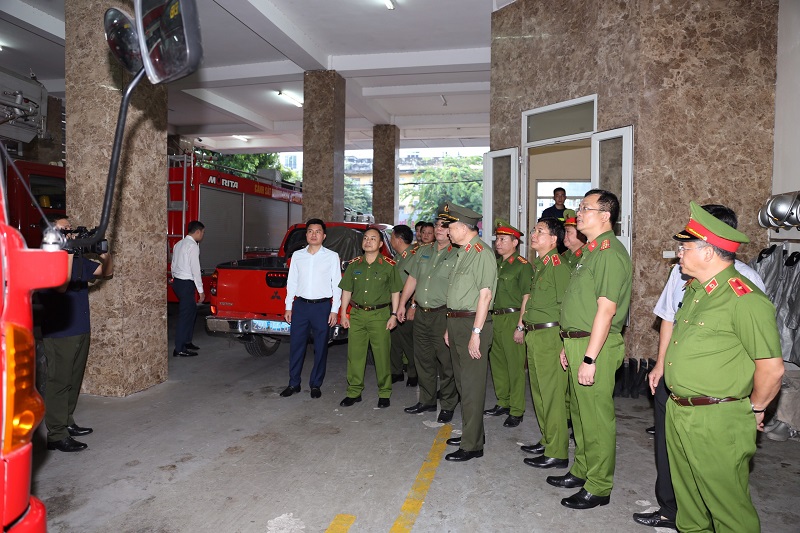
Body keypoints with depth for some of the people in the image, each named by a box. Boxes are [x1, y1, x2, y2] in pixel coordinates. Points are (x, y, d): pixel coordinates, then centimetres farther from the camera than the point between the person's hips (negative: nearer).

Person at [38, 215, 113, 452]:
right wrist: (68, 253, -28)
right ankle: (57, 436, 5)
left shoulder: (79, 259, 10)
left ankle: (67, 422, 29)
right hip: (58, 334, -7)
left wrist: (105, 255, -4)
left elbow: (107, 273, 17)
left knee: (74, 381, 16)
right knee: (58, 382, -2)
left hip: (81, 330, 8)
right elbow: (61, 285, -27)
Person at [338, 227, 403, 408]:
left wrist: (394, 315, -4)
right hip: (357, 313, 3)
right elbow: (346, 290, 13)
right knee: (354, 354, 5)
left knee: (382, 355, 0)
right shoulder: (354, 264, 10)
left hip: (380, 314, -3)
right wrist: (344, 314, 8)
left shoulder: (389, 265, 0)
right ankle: (354, 392, 17)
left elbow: (395, 292, 2)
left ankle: (384, 393, 14)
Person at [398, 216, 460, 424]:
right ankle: (427, 400, 28)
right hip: (421, 313, 6)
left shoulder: (457, 255, -6)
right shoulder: (423, 251, 14)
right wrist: (403, 304, 19)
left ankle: (448, 406, 14)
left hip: (443, 315, -6)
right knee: (423, 359, 14)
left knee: (446, 363, 0)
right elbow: (412, 279, 20)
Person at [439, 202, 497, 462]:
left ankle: (472, 445, 9)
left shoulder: (481, 253, -14)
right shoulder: (462, 253, 16)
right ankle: (471, 433, 32)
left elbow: (485, 294, -20)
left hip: (472, 324, -10)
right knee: (462, 382, 17)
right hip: (456, 322, 10)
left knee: (472, 385, -2)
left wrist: (476, 332, -22)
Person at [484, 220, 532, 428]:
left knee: (515, 366, -2)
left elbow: (526, 299, -11)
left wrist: (520, 326, -16)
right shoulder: (495, 264, 15)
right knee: (497, 362, 13)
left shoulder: (523, 265, -6)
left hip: (512, 319, -7)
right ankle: (502, 403, 27)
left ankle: (516, 411, 8)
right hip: (493, 318, 7)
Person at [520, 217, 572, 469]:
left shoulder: (557, 265, -14)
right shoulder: (538, 265, 15)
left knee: (552, 394, -1)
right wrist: (522, 326, 21)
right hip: (533, 335, 10)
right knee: (538, 391, 18)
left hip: (549, 335, -10)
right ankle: (547, 441, 32)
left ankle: (556, 453, 10)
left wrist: (564, 343, -19)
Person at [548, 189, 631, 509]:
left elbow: (606, 310, -22)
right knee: (579, 413, 19)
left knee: (596, 418, 2)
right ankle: (581, 471, 35)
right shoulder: (591, 251, 16)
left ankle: (599, 487, 17)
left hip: (595, 346, -10)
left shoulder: (610, 252, -16)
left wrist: (589, 358, -23)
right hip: (577, 342, 10)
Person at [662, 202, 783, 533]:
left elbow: (772, 367, -18)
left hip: (717, 421, -8)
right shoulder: (695, 290, 11)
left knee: (728, 506, 7)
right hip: (678, 412, 9)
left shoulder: (744, 298, -18)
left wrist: (754, 409, -5)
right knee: (687, 499, 22)